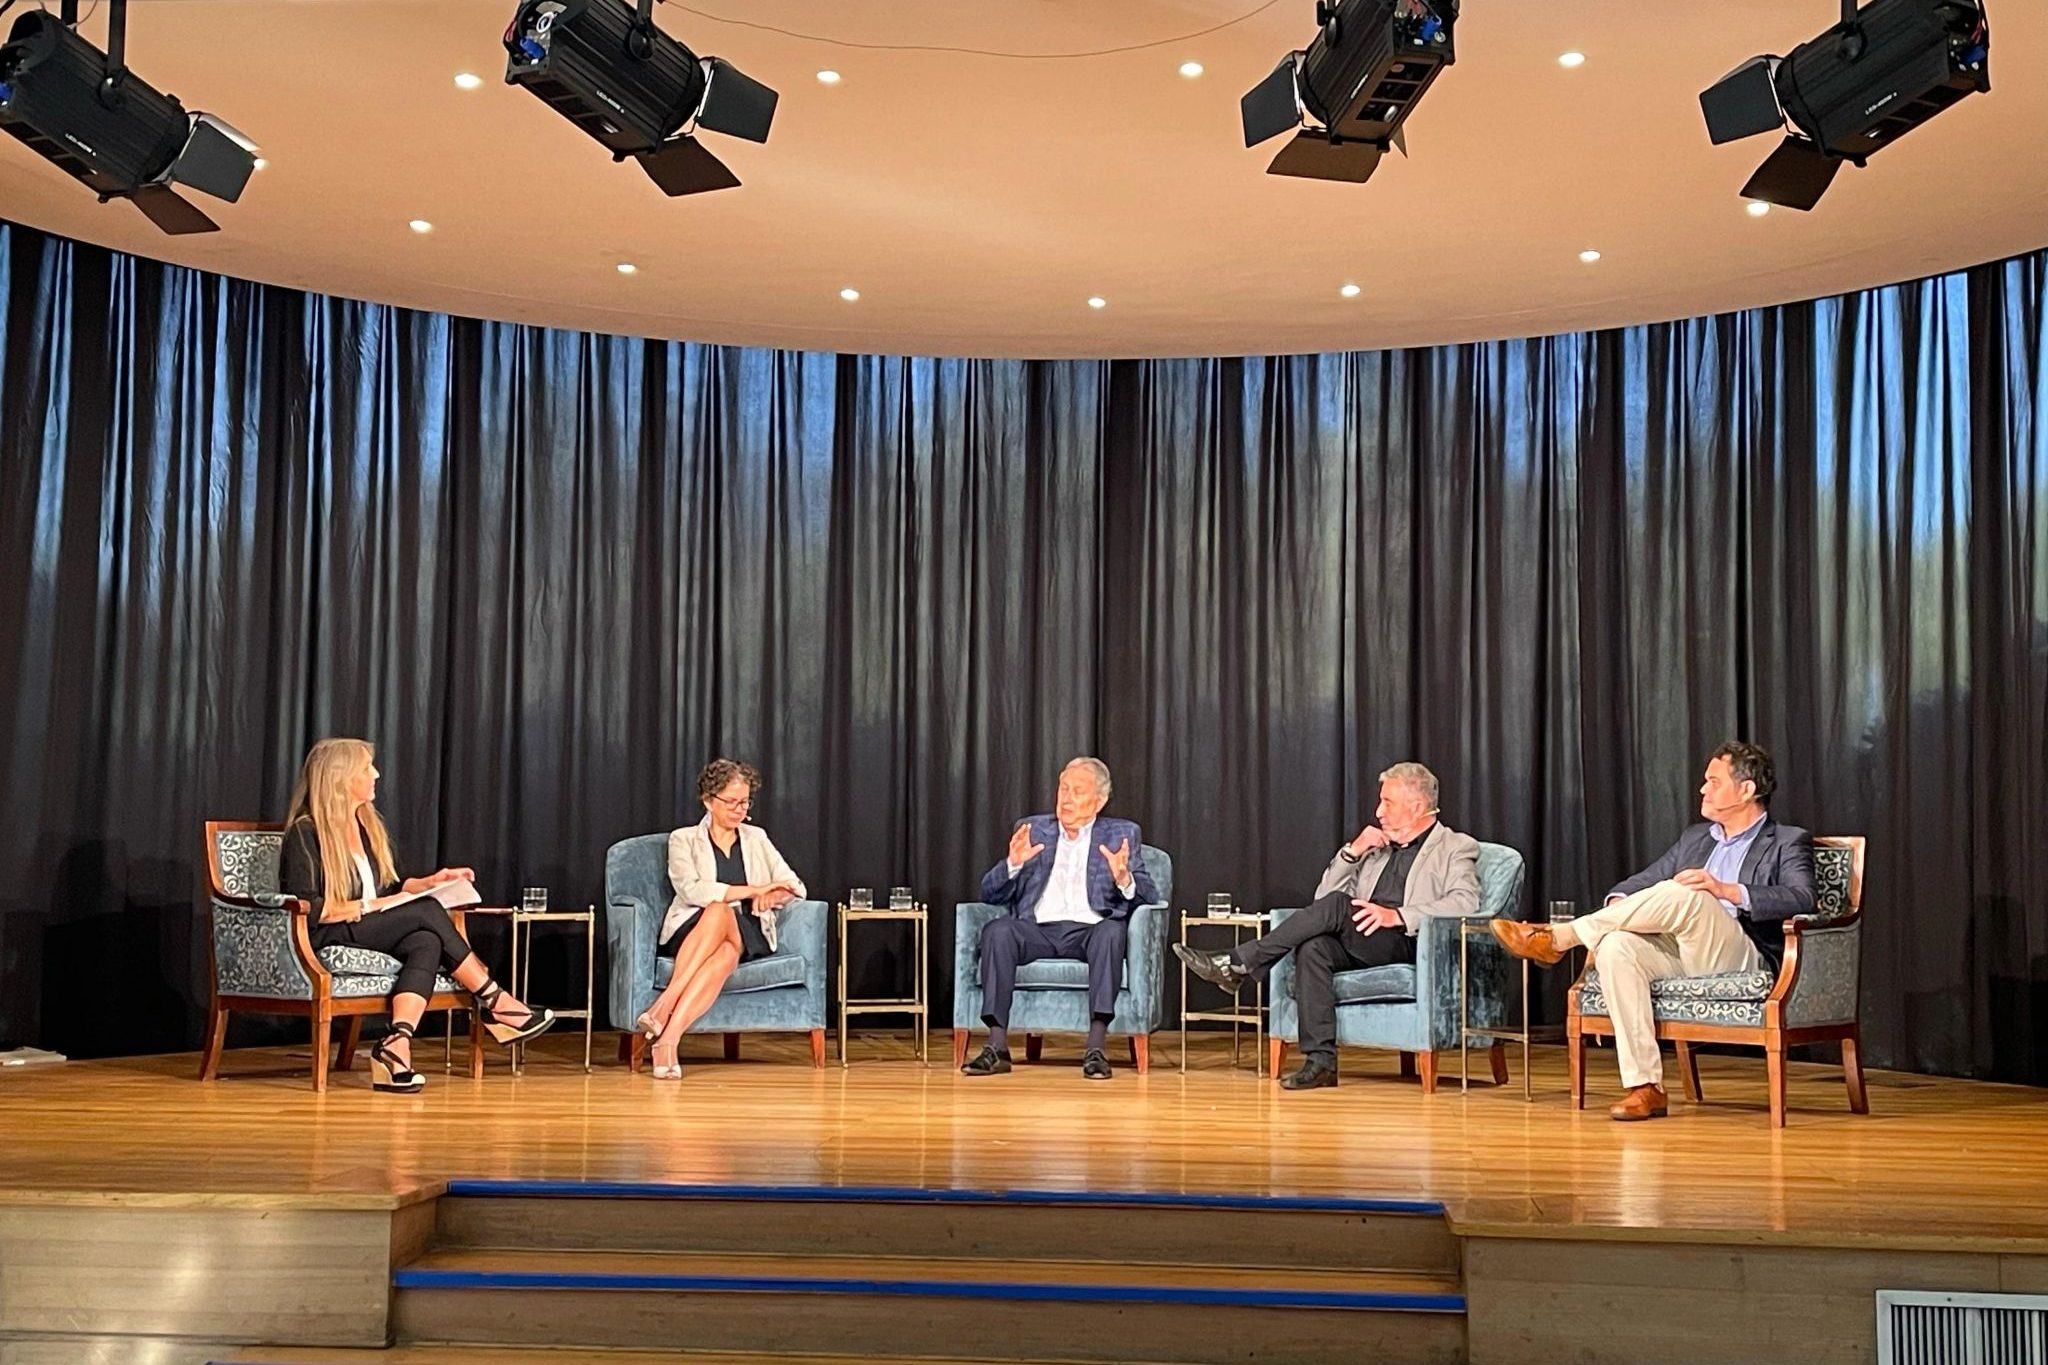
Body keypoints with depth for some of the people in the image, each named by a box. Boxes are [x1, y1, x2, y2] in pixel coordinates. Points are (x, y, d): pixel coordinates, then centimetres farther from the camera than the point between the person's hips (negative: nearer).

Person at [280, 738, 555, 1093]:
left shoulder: (367, 824, 18)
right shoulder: (305, 833, -7)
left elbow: (388, 889, 24)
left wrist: (431, 882, 10)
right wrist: (365, 907, -15)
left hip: (368, 934, 8)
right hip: (325, 941, -8)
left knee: (426, 942, -26)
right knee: (427, 911, -23)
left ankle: (397, 1043, -45)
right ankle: (495, 1004, -16)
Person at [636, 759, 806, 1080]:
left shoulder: (757, 838, 21)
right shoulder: (684, 839, 10)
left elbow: (795, 887, 14)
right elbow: (691, 890, -9)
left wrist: (773, 895, -10)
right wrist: (752, 890, -14)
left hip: (748, 937, 2)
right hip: (690, 933, -2)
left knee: (727, 953, -36)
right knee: (719, 910, -38)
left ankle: (668, 1038, -49)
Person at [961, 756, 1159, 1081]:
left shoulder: (1122, 835, 14)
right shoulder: (1032, 830, 17)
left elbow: (1148, 898, 3)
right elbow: (990, 894, 11)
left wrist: (1124, 879, -19)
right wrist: (1013, 864, -10)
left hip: (1090, 931, -1)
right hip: (1038, 930, 1)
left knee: (1112, 930, -34)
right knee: (997, 930, -30)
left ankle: (1095, 1048, -35)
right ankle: (997, 1047, -31)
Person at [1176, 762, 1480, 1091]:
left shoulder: (1456, 848, 10)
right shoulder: (1378, 848, 28)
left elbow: (1465, 902, -11)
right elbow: (1323, 895, 23)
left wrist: (1397, 915, -23)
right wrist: (1351, 852, 6)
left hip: (1410, 944, -5)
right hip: (1358, 945, 5)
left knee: (1338, 904, -30)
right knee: (1313, 946, -30)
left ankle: (1238, 964, -27)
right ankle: (1321, 1061, -31)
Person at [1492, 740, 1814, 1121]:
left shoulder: (1789, 843, 8)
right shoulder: (1695, 837, 27)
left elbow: (1801, 900, -11)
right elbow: (1643, 880, 23)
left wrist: (1725, 890, -24)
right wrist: (1619, 902, -2)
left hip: (1740, 958, -6)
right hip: (1677, 950, 6)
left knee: (1679, 895, -33)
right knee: (1615, 946, -28)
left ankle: (1560, 938, -21)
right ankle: (1645, 1087, -30)